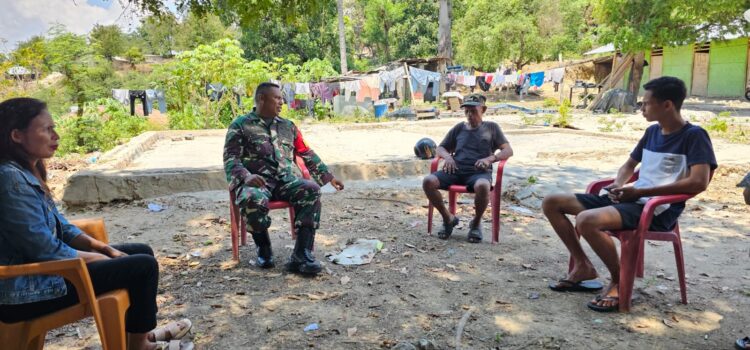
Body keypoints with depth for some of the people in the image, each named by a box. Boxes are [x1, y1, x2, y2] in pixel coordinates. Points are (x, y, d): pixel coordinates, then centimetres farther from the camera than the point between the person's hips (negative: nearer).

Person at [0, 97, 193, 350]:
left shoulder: (27, 172, 7)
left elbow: (59, 226, 13)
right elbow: (47, 251, -24)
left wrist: (104, 248, 2)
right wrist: (104, 259, -10)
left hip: (44, 267, 10)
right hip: (27, 290, -10)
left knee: (142, 252, 12)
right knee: (144, 265, -10)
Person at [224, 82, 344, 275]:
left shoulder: (288, 126, 22)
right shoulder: (240, 125, 9)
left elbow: (307, 154, 25)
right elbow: (230, 158, 0)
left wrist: (329, 177, 19)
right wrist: (246, 176, -21)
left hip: (285, 180, 4)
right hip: (256, 181, -3)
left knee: (311, 189, -27)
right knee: (253, 199, -39)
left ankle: (301, 255, -30)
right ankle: (264, 249, -10)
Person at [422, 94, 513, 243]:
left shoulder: (491, 127, 17)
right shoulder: (459, 128, 23)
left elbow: (508, 151, 9)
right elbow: (441, 148, 24)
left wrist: (490, 159, -11)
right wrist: (447, 156, -1)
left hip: (479, 172, -3)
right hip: (456, 170, 3)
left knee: (482, 186, -41)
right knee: (428, 181, -26)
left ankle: (476, 223, -10)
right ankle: (448, 218, -3)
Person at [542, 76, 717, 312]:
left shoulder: (694, 135, -8)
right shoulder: (652, 131, 15)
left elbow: (699, 182, -20)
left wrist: (640, 191, -18)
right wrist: (619, 186, 3)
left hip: (659, 210, -8)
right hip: (631, 200, 8)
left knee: (586, 220, -35)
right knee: (551, 203, -1)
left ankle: (619, 280, -10)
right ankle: (582, 265, 9)